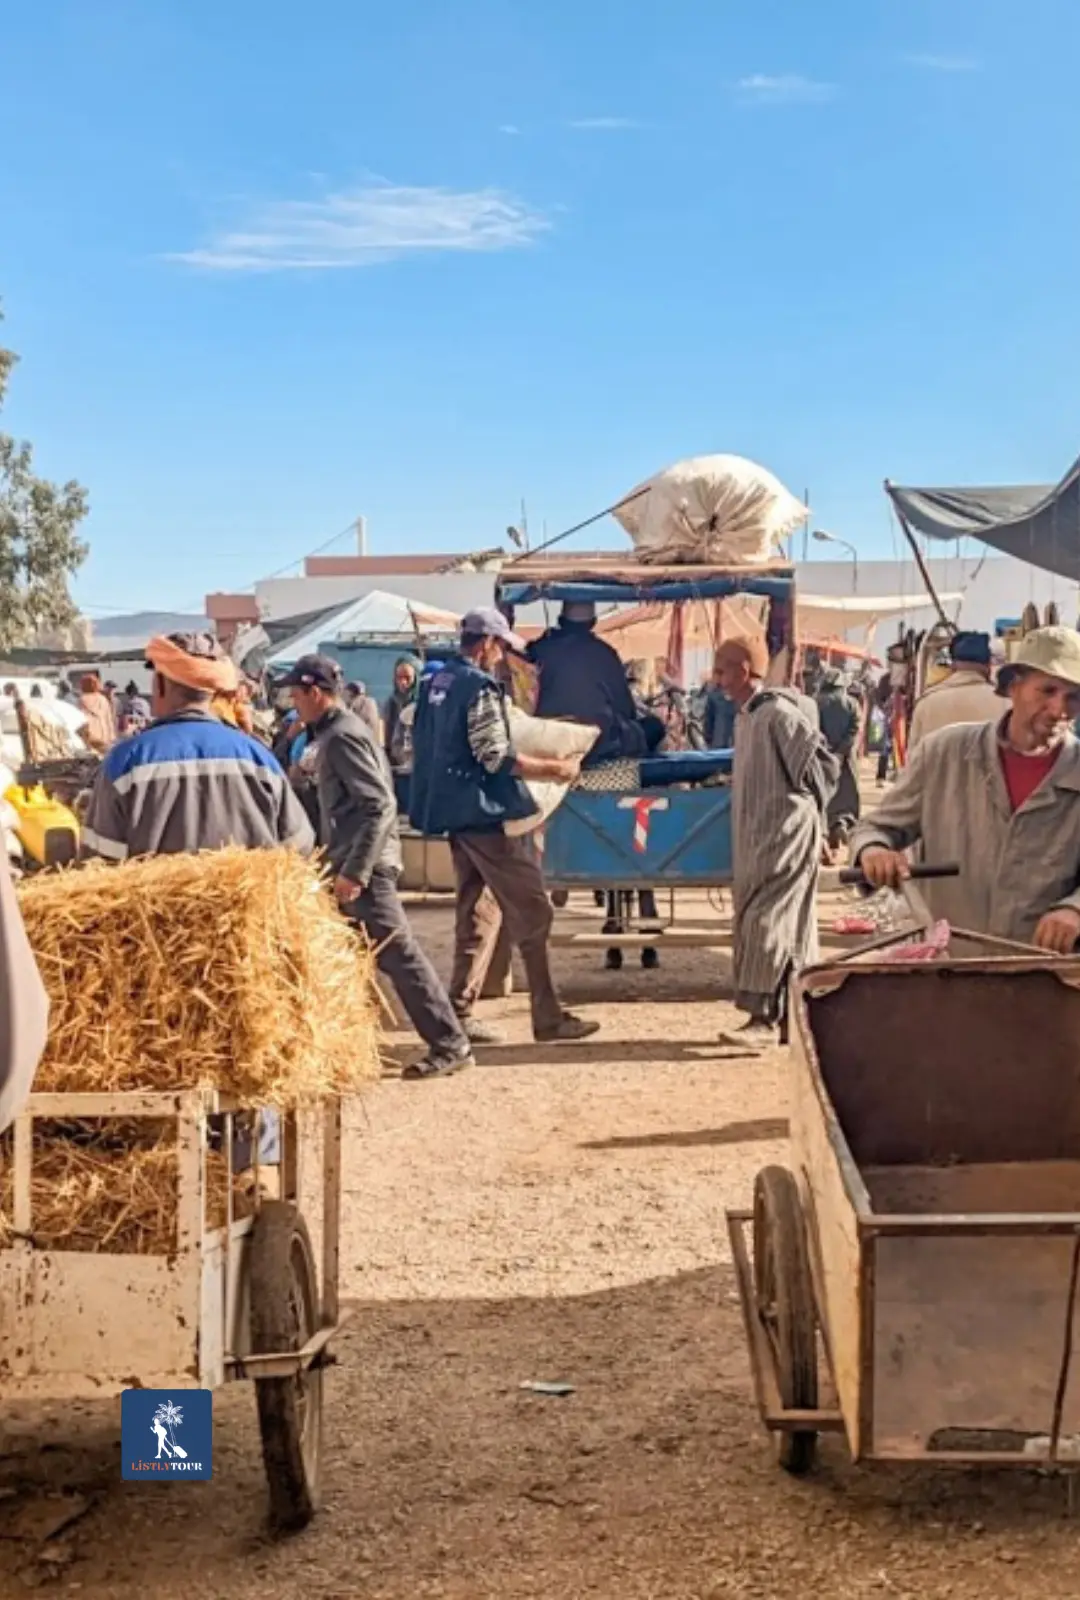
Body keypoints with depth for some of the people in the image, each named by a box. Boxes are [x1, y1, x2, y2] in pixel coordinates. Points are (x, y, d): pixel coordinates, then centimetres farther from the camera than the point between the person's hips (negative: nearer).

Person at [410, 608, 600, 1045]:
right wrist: (554, 770, -12)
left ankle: (459, 1011, 13)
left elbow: (418, 748, 18)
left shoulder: (434, 684, 12)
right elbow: (497, 757, -19)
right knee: (531, 913, -4)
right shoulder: (480, 687, -15)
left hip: (453, 813, 9)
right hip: (487, 813, -9)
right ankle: (547, 1017, -1)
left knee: (475, 913, 14)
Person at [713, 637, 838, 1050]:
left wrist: (807, 801, -7)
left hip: (786, 834, -9)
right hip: (757, 835, 10)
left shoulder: (778, 713, -16)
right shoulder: (745, 715, 14)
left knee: (766, 920, -11)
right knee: (792, 924, 12)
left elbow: (823, 760, -17)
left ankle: (764, 1017, -11)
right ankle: (796, 1012, 18)